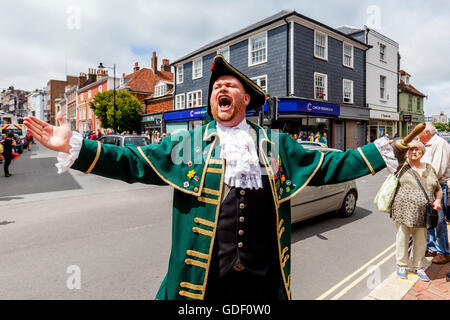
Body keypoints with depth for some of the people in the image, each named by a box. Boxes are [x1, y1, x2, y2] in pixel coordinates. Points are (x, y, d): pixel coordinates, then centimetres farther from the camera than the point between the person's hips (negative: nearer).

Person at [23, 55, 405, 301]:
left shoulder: (277, 145, 6)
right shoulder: (187, 144, 2)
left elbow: (329, 165, 6)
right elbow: (133, 163, -1)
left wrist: (391, 151, 3)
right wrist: (73, 147, -10)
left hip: (265, 279, 2)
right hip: (201, 278, -1)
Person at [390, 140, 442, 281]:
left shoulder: (429, 169, 13)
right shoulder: (401, 167, 1)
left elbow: (438, 189, 20)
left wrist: (438, 200, 1)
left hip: (423, 213, 4)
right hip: (404, 210, -3)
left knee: (421, 240, 11)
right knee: (402, 238, 5)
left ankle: (418, 267, 28)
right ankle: (402, 265, 21)